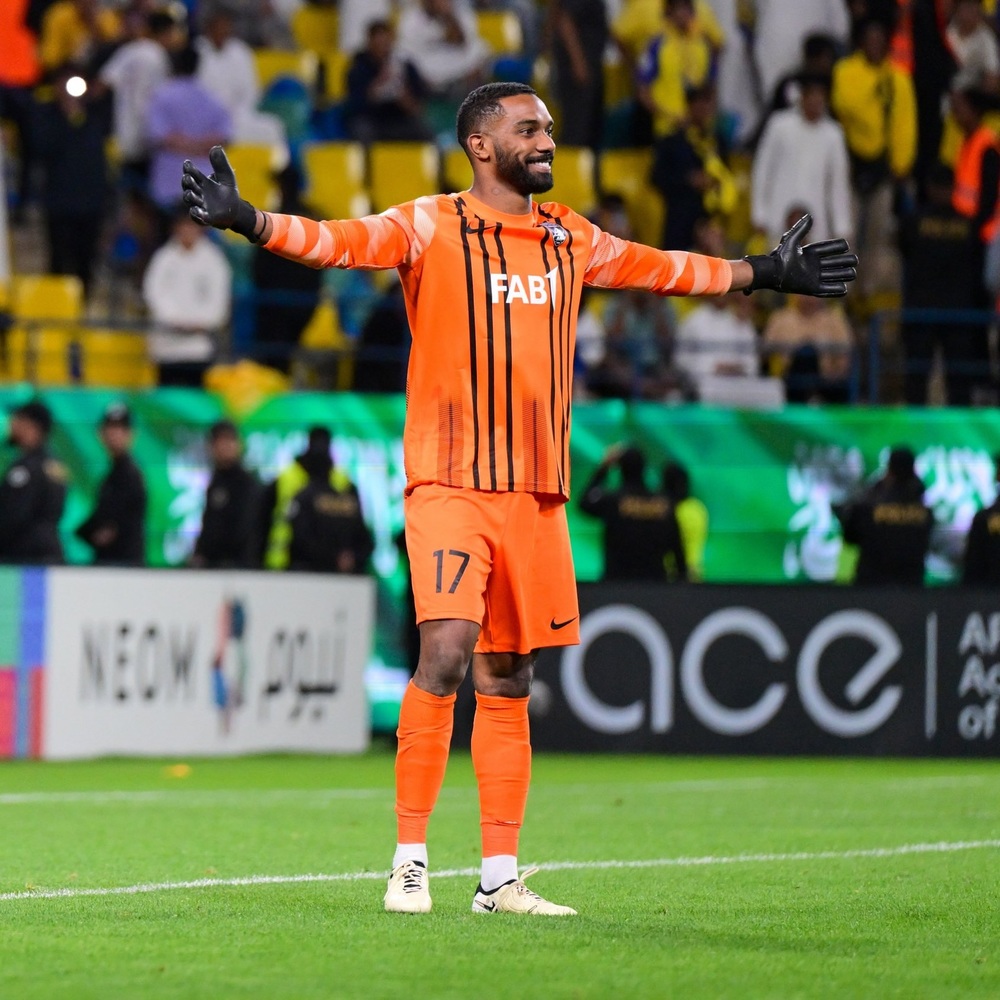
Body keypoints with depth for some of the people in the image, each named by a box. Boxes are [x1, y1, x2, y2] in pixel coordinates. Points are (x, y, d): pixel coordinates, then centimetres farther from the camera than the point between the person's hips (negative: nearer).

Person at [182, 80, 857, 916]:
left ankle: (500, 877, 12)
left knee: (509, 681, 7)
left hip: (536, 492, 5)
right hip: (450, 483, -5)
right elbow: (338, 242, -16)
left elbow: (659, 269, 30)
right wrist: (248, 221, -33)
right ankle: (410, 862, -11)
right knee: (445, 653, -18)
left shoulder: (569, 238, 15)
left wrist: (762, 274, 37)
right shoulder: (430, 228, -2)